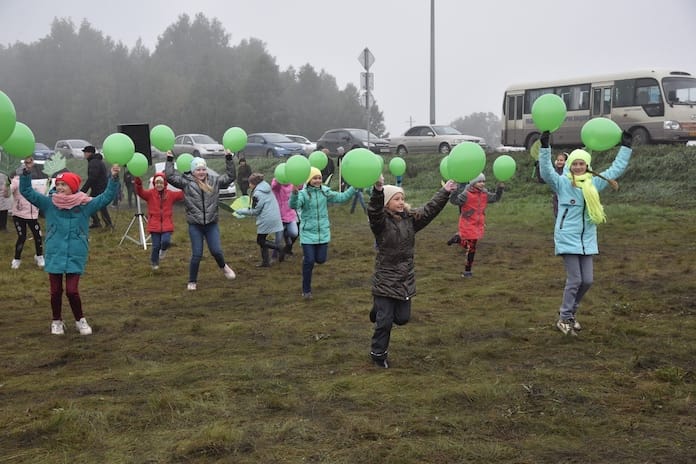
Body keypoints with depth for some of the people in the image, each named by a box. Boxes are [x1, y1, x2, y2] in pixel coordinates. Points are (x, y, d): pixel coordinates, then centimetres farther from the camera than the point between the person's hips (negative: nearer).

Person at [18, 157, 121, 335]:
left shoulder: (85, 205, -2)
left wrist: (113, 178, -18)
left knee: (72, 290, -6)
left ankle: (80, 320, 18)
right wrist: (26, 172, -17)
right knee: (56, 291, 8)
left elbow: (107, 197, -5)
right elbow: (26, 191, -3)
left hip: (75, 256, -1)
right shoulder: (49, 203, 0)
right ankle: (57, 321, 29)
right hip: (54, 255, 2)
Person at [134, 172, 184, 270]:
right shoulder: (150, 193, -1)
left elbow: (182, 194, -4)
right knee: (156, 246, -1)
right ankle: (154, 262, 25)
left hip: (166, 225, 1)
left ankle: (163, 249, 19)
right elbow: (141, 192, -18)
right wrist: (138, 184, -39)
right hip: (154, 225, -1)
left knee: (166, 241, -18)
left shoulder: (170, 194, 6)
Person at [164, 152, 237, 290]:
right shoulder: (186, 181, 0)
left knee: (216, 251, -4)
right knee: (197, 255, 0)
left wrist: (229, 159, 4)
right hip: (195, 225, -2)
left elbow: (231, 176, 9)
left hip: (211, 224, 2)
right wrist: (169, 161, -4)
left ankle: (223, 266, 30)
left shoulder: (214, 181, 6)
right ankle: (192, 281, 18)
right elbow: (170, 176, -4)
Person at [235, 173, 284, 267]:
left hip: (266, 220, -9)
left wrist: (241, 211, 2)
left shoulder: (257, 194, -15)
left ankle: (279, 247, -11)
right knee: (262, 240, 16)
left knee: (260, 241, 4)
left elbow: (255, 211, -10)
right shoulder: (267, 188, 11)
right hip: (275, 217, 9)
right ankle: (265, 261, 15)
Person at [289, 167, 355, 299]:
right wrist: (294, 193, -49)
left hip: (323, 232, 4)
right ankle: (306, 290, 14)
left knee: (321, 259, 4)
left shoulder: (325, 192, 2)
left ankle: (308, 257, 41)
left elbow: (342, 197, 6)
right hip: (308, 233, -4)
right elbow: (293, 205, -29)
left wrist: (354, 187, -4)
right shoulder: (303, 193, -12)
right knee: (309, 261, -5)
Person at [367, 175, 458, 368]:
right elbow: (374, 210, -34)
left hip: (405, 279, 5)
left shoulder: (410, 218, 4)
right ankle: (378, 354, 21)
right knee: (385, 321, 1)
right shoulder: (381, 221, -14)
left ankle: (381, 309, 42)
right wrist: (378, 190, -52)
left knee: (402, 318, 11)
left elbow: (430, 209, -1)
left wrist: (445, 192, -12)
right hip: (385, 280, -5)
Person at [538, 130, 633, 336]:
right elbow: (546, 171, -20)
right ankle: (564, 318, 7)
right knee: (574, 280, -7)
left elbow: (616, 169, 16)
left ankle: (570, 311, 27)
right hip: (568, 239, -5)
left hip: (587, 240, 5)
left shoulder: (595, 183, 8)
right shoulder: (562, 183, -5)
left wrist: (626, 147, 16)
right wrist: (545, 147, -28)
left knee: (587, 280, 6)